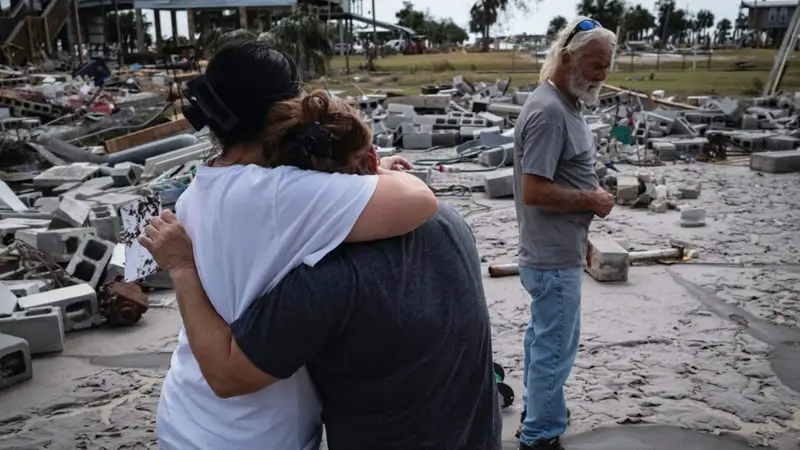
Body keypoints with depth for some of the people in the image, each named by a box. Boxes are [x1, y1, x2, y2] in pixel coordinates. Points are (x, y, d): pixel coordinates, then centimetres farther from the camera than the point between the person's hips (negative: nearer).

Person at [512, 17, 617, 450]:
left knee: (543, 338, 22)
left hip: (554, 252, 10)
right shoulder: (549, 111, -22)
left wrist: (581, 229, 16)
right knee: (554, 348, 3)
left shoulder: (564, 104, 10)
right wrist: (592, 201, -15)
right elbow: (535, 191, -27)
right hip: (554, 259, -10)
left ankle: (534, 414, 39)